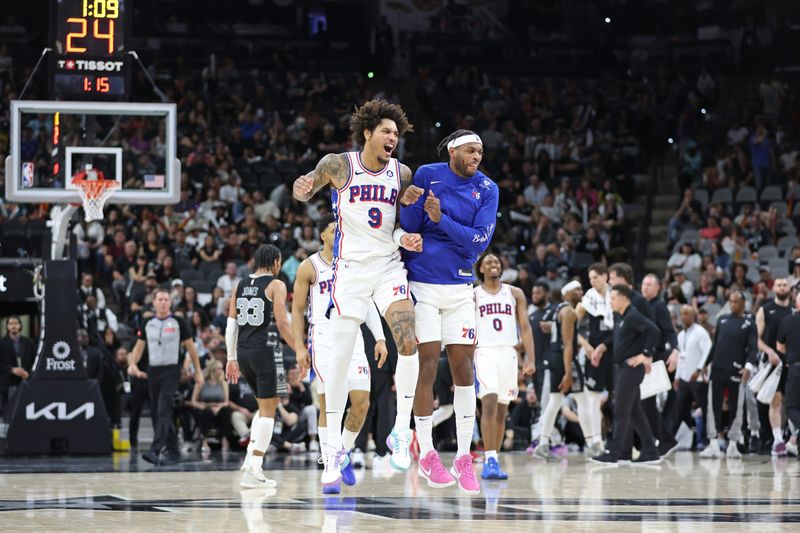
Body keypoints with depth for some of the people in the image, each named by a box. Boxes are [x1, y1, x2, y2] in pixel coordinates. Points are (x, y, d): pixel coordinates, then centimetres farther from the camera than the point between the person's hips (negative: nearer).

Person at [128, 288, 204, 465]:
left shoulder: (178, 322, -2)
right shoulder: (148, 324, 9)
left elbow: (190, 347, 3)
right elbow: (139, 346, 14)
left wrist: (198, 371, 3)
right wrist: (132, 363, -5)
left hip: (171, 371, -5)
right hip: (153, 371, 5)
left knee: (163, 411, -17)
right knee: (158, 412, 9)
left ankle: (155, 451, -26)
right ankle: (173, 451, 20)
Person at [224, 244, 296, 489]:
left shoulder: (240, 286, 12)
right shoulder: (276, 285, -5)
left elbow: (231, 325, 11)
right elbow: (282, 324, -13)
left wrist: (232, 358, 15)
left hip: (243, 351, 6)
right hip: (266, 350, -6)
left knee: (265, 405, 22)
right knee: (268, 410, -1)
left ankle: (250, 458, 10)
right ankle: (254, 470, -7)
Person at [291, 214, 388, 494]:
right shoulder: (309, 267, 1)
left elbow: (368, 303, 14)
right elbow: (297, 309, 3)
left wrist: (380, 338, 5)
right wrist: (299, 347, -4)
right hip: (323, 340, -4)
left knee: (362, 403, -4)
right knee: (329, 403, -8)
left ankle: (343, 453, 20)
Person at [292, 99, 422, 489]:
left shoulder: (402, 174, 6)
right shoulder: (338, 165, -4)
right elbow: (305, 191, 3)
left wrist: (405, 237, -6)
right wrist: (302, 188, -21)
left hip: (389, 266, 2)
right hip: (350, 267, -2)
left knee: (409, 344, -16)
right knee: (340, 356, -5)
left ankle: (402, 430, -2)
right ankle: (334, 448, 3)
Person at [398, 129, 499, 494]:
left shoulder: (487, 189, 0)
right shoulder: (426, 175, -4)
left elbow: (480, 241, -10)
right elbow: (408, 229, -3)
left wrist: (441, 220, -21)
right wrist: (410, 204, -22)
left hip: (460, 286, 3)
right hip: (422, 283, -3)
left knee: (464, 368, 2)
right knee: (426, 365, -6)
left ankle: (463, 458, 7)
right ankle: (426, 455, 3)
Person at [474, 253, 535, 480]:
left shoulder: (515, 294, 11)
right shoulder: (472, 296, 6)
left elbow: (525, 327, 7)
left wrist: (530, 359, -3)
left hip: (508, 354, 3)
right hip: (484, 353, -3)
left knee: (502, 410, 6)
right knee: (489, 404, -19)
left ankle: (492, 461, 14)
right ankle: (490, 460, -23)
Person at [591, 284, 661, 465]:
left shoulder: (633, 316, -14)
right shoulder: (620, 318, 15)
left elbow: (653, 330, -26)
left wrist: (647, 355, -22)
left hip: (632, 367, -10)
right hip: (623, 367, 10)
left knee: (621, 411, -8)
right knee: (634, 411, 12)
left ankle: (614, 453, -8)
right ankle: (651, 452, 15)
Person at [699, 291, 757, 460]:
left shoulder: (749, 323, 1)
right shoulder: (722, 320, 14)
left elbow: (753, 348, -6)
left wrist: (749, 366, -22)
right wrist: (706, 364, 16)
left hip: (736, 372, -4)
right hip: (717, 370, 4)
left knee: (735, 408, 1)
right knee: (714, 406, -1)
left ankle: (732, 445, 8)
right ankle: (714, 444, 0)